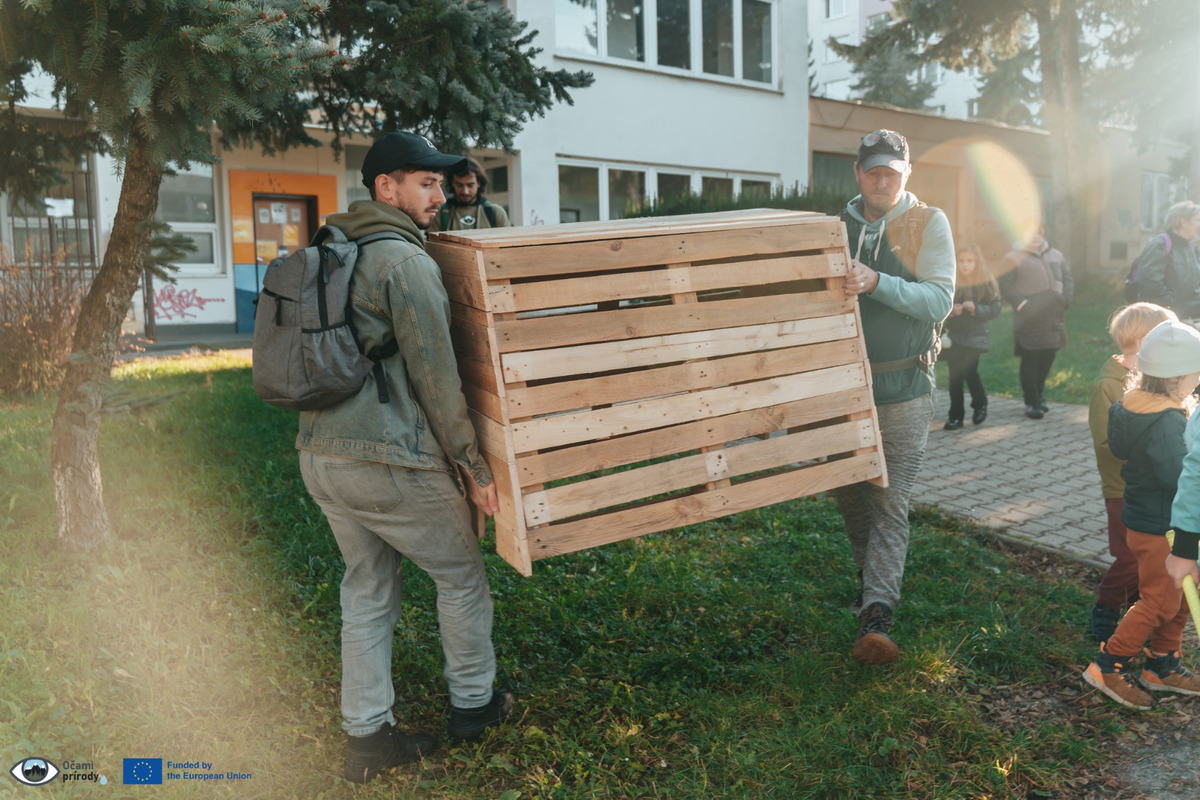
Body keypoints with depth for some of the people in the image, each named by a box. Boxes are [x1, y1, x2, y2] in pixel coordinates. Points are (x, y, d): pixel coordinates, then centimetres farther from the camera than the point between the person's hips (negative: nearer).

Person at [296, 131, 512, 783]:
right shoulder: (407, 261, -13)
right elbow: (435, 376, -15)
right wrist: (473, 466, -8)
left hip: (320, 455, 8)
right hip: (389, 461, -8)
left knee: (367, 590, 18)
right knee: (462, 576, 13)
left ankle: (366, 736, 23)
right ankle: (473, 704, 29)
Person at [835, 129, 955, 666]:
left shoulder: (928, 223, 0)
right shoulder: (837, 226, 9)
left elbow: (939, 300, -11)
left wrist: (876, 283, -26)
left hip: (903, 387, -4)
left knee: (890, 502, -7)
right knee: (847, 493, 13)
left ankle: (876, 617, -9)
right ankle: (870, 575, 36)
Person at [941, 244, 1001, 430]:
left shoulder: (987, 283, -1)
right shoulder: (951, 283, 0)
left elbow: (995, 309, -2)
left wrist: (975, 308, -17)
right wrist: (951, 310, -17)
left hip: (975, 335, -1)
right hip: (954, 335, 2)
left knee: (969, 371, -12)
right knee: (955, 375, 1)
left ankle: (980, 404, 15)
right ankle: (955, 416, 12)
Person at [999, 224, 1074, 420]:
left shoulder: (1056, 256, 16)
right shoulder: (1013, 258, -1)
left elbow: (1068, 278, 18)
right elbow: (1006, 284, -6)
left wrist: (1065, 299, 1)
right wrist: (1022, 304, -17)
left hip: (1053, 317, 5)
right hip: (1029, 318, -5)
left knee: (1047, 359, 11)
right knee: (1030, 360, -3)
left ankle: (1038, 394, 29)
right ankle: (1032, 403, 4)